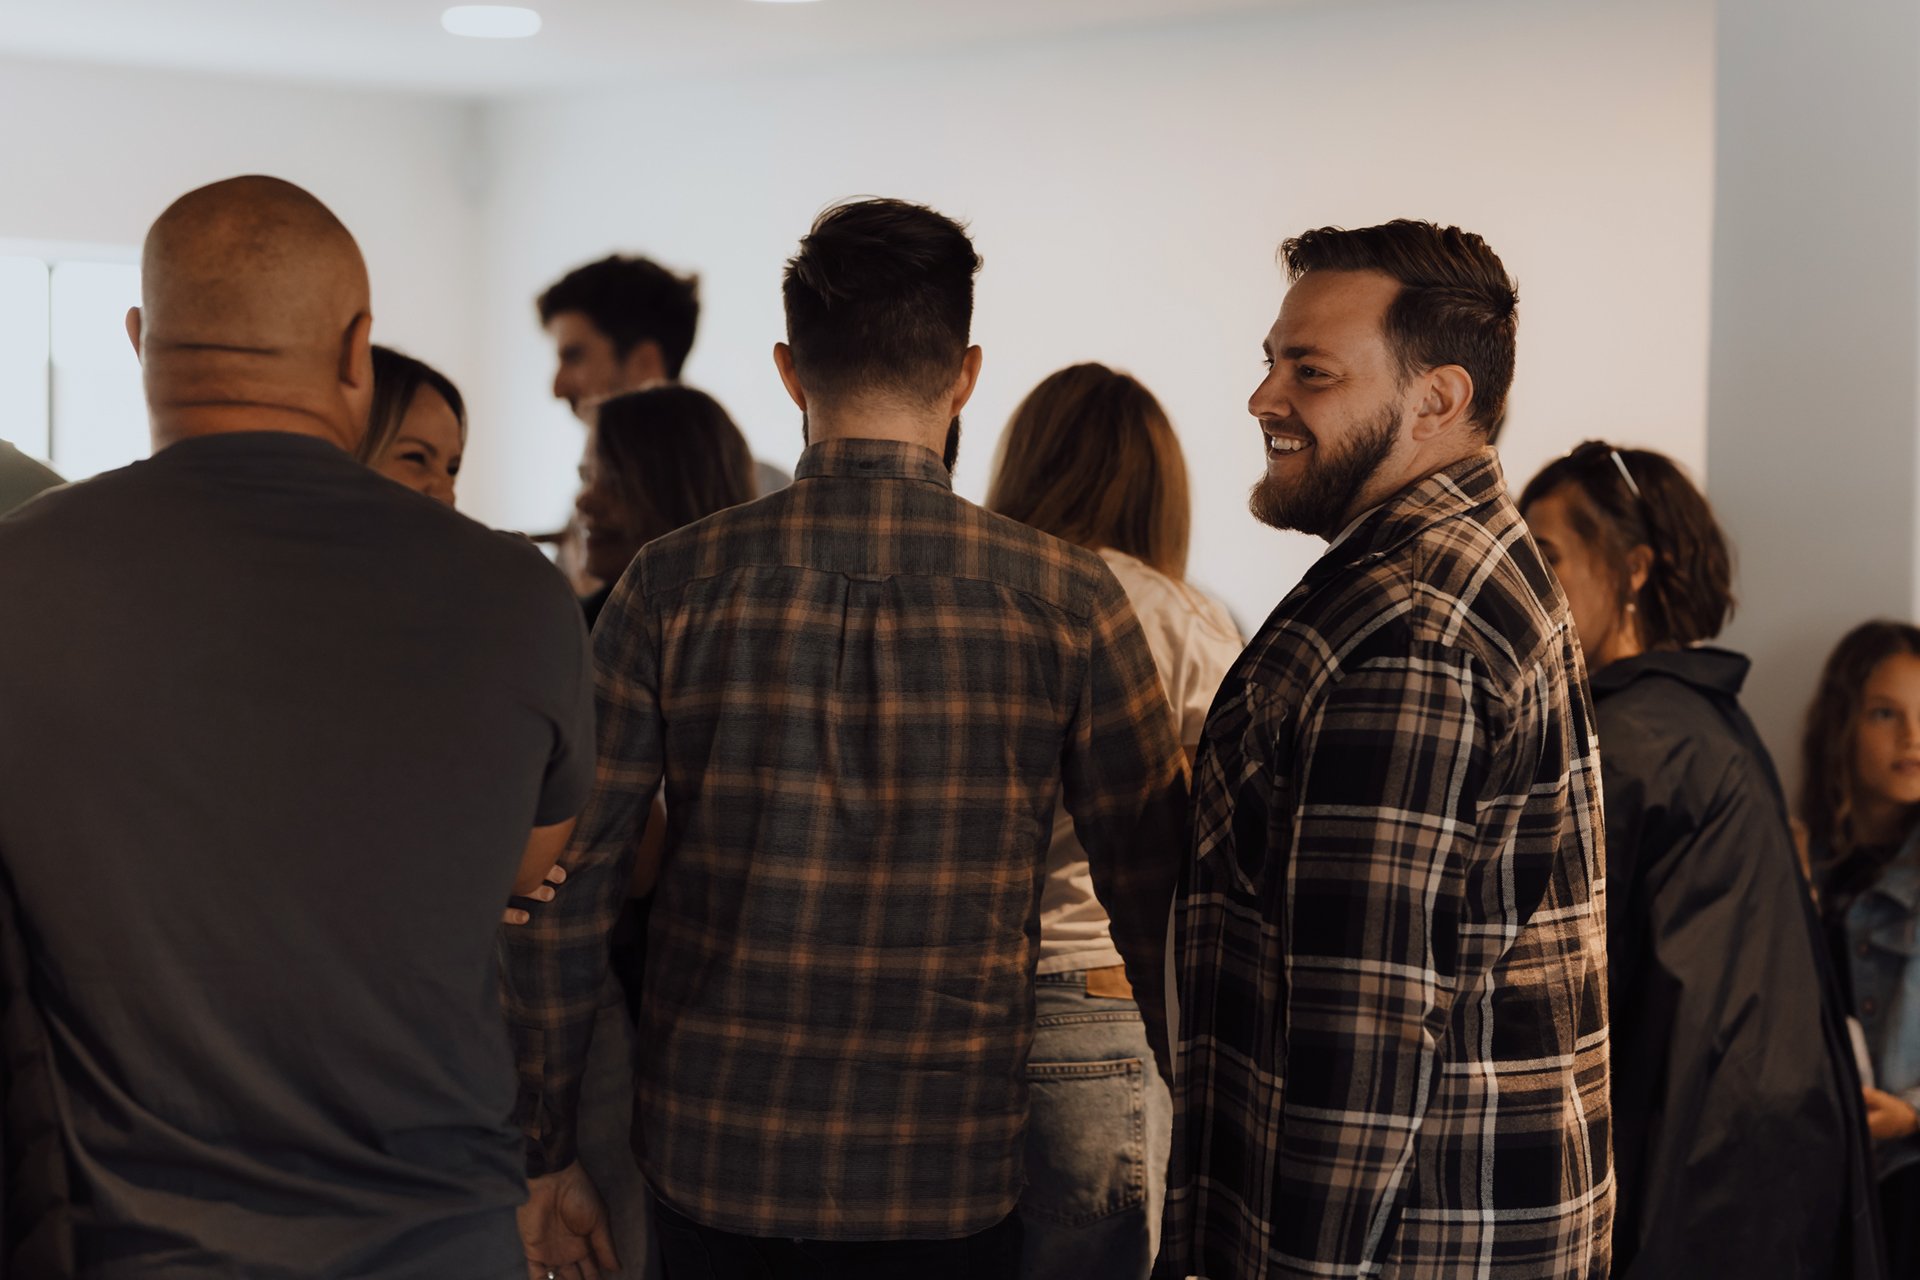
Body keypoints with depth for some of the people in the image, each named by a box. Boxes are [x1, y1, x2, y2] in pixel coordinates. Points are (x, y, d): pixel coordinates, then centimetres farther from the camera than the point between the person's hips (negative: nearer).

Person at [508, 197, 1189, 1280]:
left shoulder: (674, 585, -4)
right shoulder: (1065, 600, -7)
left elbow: (569, 889, -2)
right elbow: (1159, 897, -3)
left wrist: (549, 1152, 7)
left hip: (713, 1161, 1)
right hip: (946, 1186, -1)